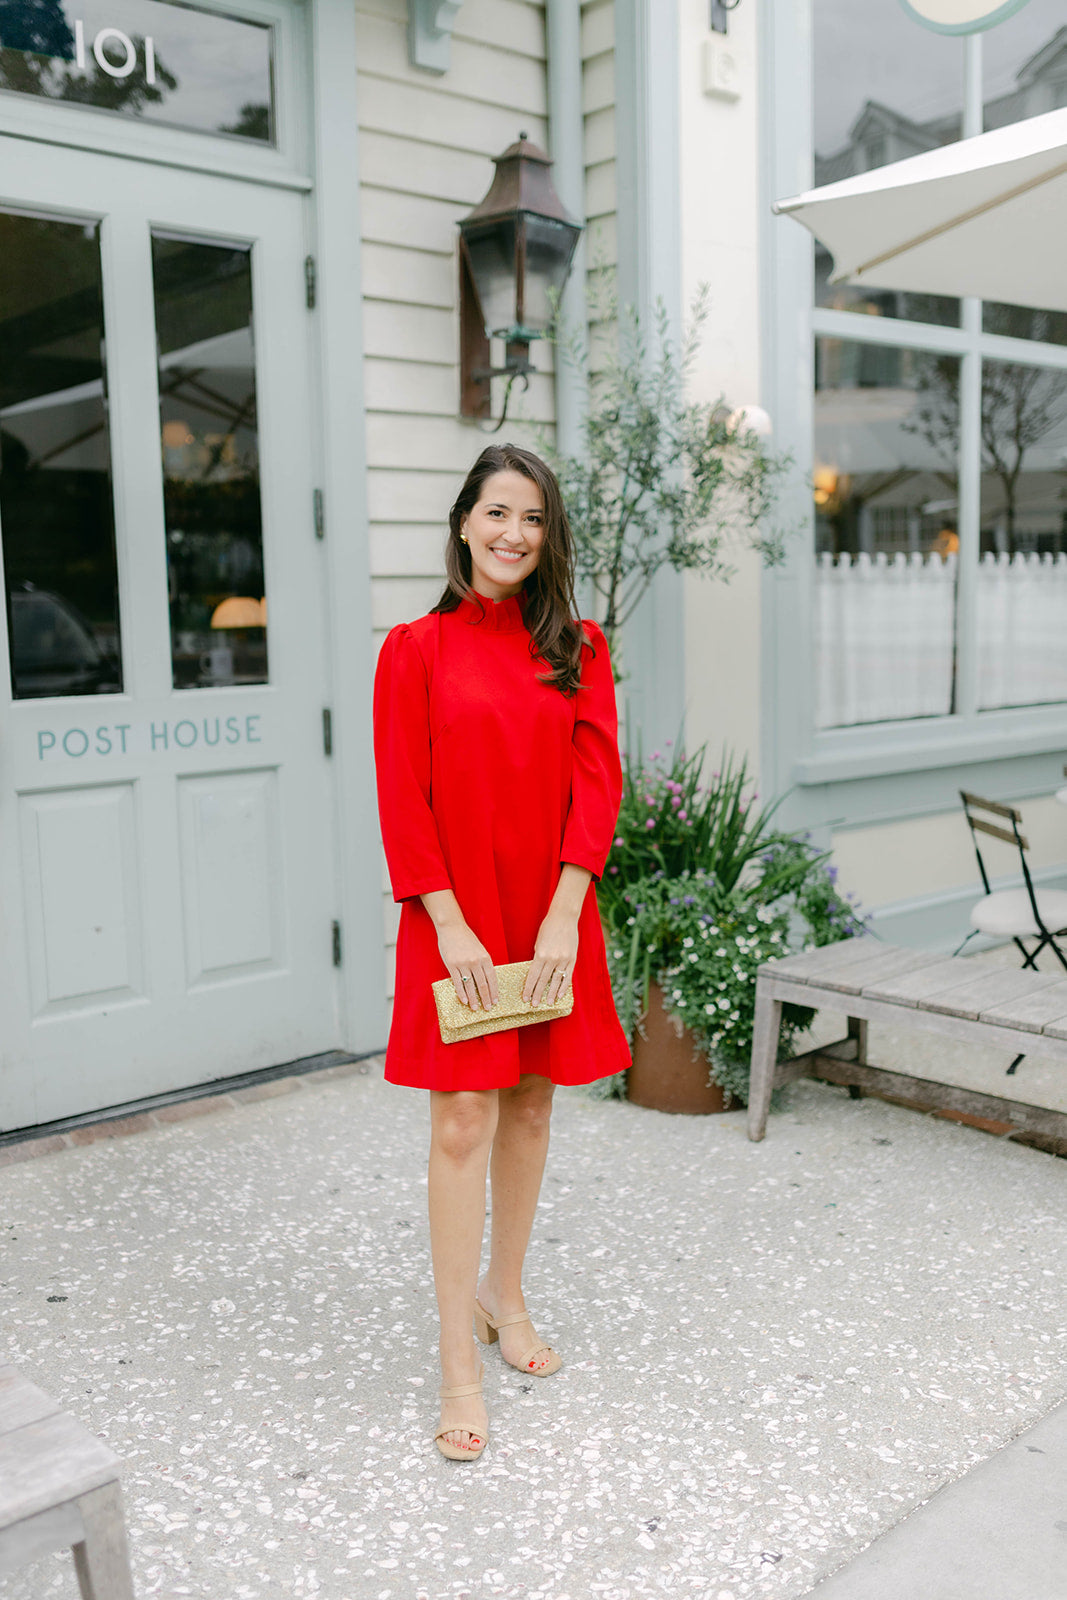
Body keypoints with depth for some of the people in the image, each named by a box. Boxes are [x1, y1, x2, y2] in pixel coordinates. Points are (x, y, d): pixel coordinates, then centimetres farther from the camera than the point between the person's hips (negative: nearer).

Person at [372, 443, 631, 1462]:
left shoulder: (579, 650, 6)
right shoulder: (415, 649, -1)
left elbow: (597, 780, -1)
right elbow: (404, 801, -6)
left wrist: (564, 914, -12)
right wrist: (450, 923, -14)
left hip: (552, 914, 3)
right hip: (455, 918, -3)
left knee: (531, 1108, 13)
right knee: (463, 1123, -4)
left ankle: (504, 1295, 34)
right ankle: (459, 1367, 6)